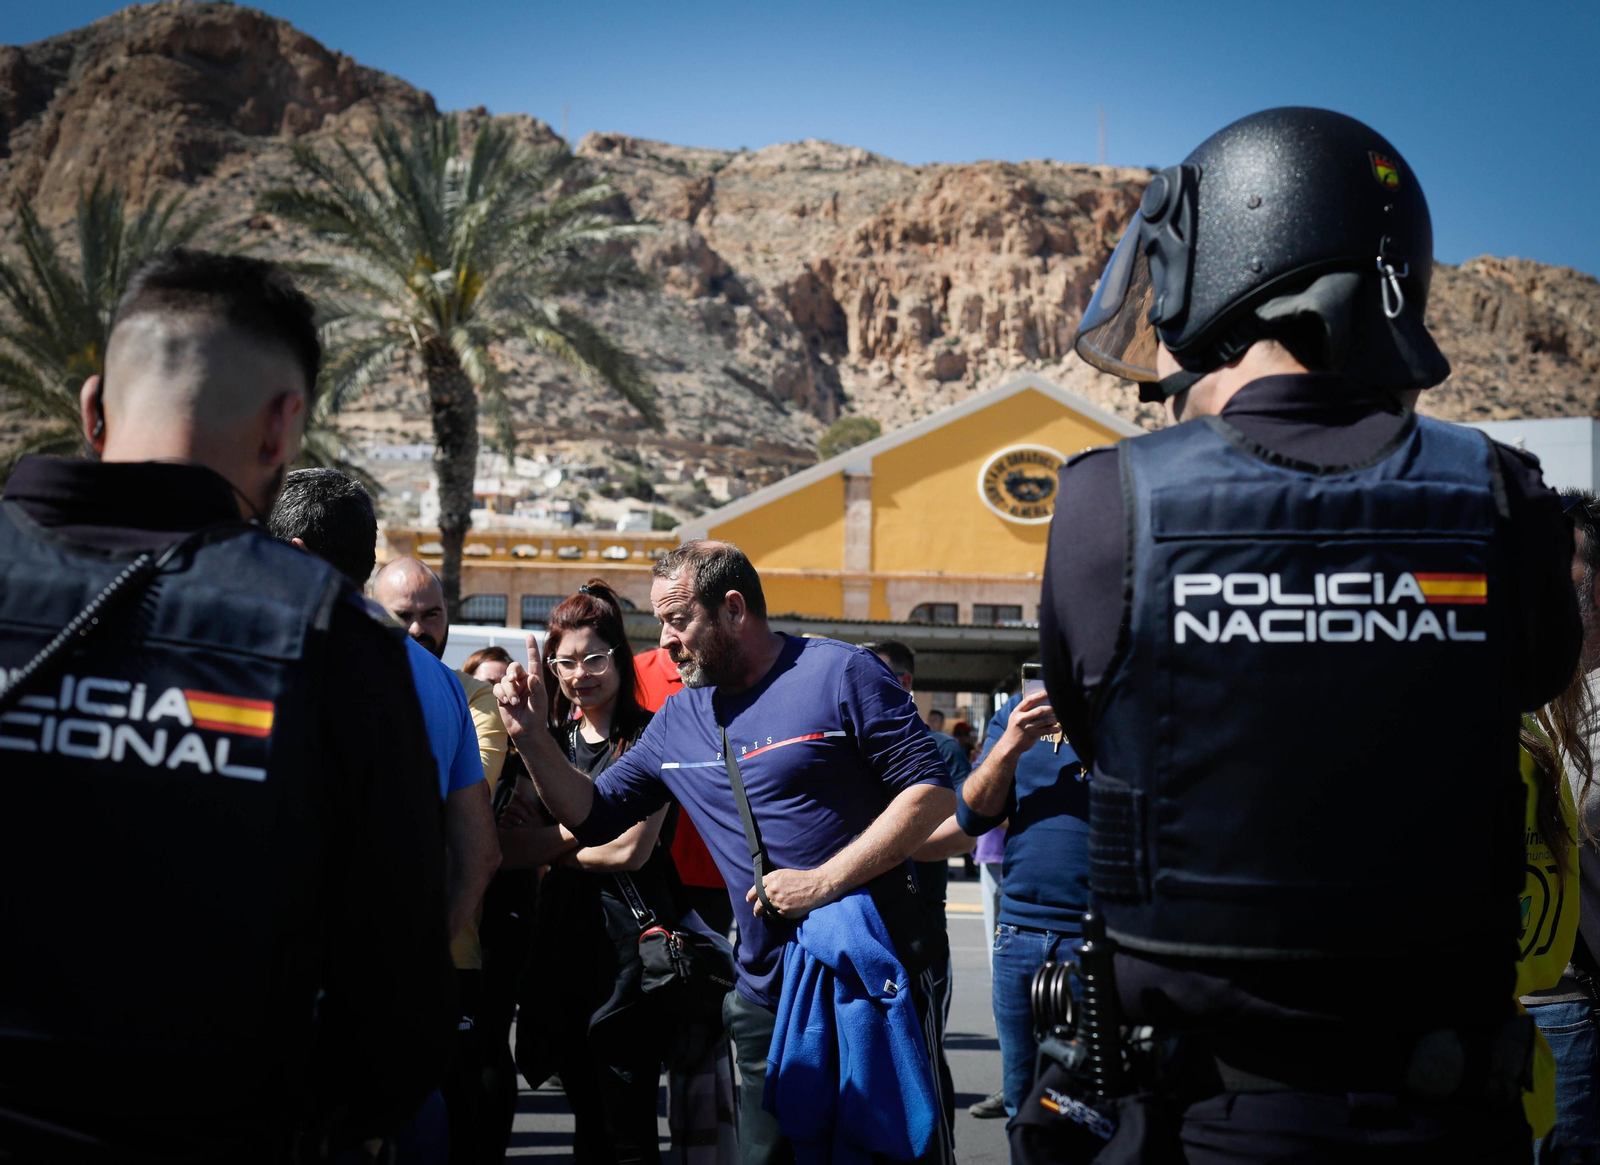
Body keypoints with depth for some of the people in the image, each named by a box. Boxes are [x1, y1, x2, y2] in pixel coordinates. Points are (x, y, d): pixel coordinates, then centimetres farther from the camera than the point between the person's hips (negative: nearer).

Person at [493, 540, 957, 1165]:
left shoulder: (837, 673, -7)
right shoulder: (677, 720, 12)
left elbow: (932, 789, -12)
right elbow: (593, 815, 17)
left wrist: (824, 881, -18)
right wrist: (533, 737, 1)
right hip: (765, 992, 5)